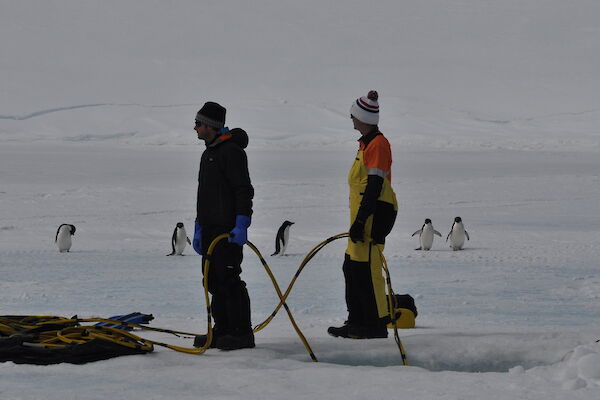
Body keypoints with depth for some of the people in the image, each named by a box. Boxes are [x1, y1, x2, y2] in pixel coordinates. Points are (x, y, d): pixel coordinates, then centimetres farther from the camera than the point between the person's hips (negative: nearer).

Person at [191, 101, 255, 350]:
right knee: (213, 279, 10)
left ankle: (242, 332, -8)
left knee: (228, 278, -11)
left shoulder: (231, 151, -11)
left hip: (229, 229, -10)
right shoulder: (208, 154, 20)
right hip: (211, 229, 10)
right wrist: (199, 228, 23)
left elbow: (244, 190, -17)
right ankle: (222, 331, 17)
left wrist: (241, 224, -23)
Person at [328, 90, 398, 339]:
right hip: (366, 215, 11)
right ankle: (357, 323, 18)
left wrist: (360, 221, -23)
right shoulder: (367, 143, 19)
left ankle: (377, 324, -8)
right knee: (352, 267, 13)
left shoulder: (378, 144, -13)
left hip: (375, 215, -11)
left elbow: (374, 186, -20)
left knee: (366, 268, -11)